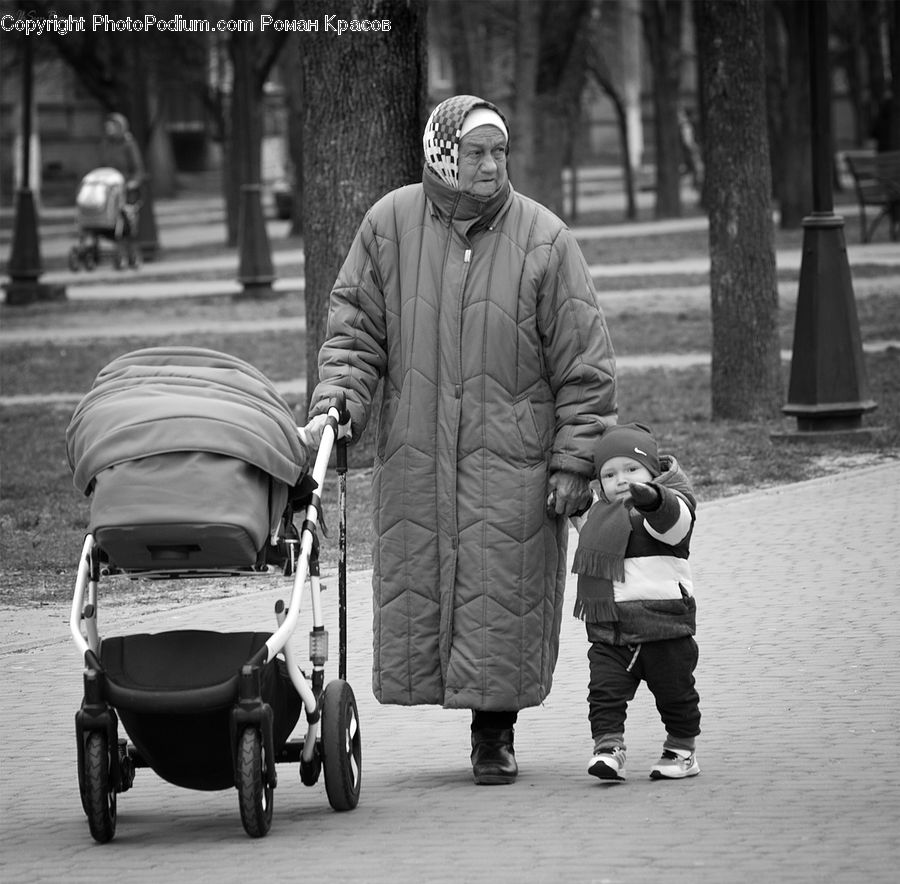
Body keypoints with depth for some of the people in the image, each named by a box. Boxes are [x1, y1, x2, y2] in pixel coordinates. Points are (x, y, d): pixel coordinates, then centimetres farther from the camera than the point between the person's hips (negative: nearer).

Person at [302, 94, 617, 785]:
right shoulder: (390, 225, 3)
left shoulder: (542, 238, -2)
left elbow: (584, 363, -1)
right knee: (416, 590, 2)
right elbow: (355, 330, 8)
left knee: (501, 602, -2)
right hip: (415, 459, 2)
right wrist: (336, 405, -7)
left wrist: (574, 462, -5)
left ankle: (495, 739, 9)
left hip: (511, 463, -2)